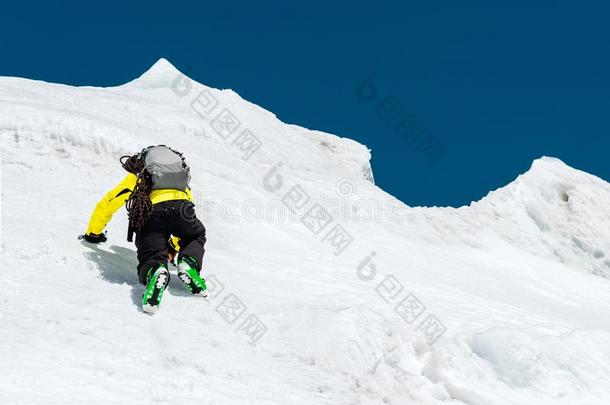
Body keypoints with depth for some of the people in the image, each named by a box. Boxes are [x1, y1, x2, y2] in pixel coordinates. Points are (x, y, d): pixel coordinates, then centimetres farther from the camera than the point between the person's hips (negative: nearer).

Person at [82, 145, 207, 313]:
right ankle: (189, 264, -2)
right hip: (181, 206, 2)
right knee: (196, 238, 29)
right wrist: (173, 246, 62)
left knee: (151, 257, 5)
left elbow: (106, 205, 40)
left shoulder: (135, 178, 36)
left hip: (151, 212, -2)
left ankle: (155, 273, -32)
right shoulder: (182, 185, 43)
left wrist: (93, 234, 55)